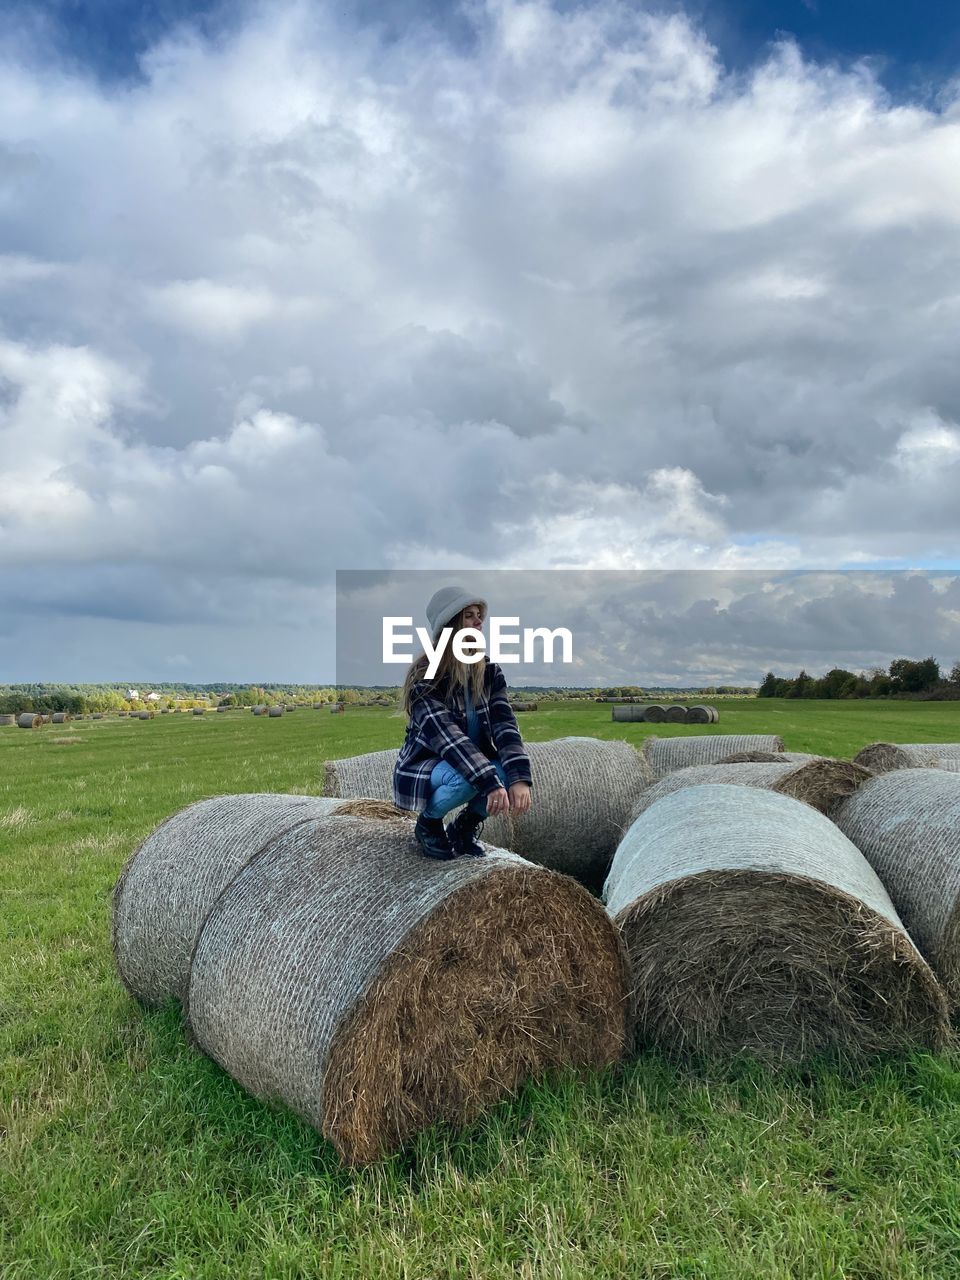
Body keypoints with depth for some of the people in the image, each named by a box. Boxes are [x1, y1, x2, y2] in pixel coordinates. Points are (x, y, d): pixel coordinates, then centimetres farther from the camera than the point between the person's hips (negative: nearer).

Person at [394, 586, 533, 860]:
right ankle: (428, 822, -3)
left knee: (515, 771, -24)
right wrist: (490, 782, -42)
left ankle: (466, 825, 4)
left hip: (474, 761, 5)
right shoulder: (424, 675, -21)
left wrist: (520, 778, -31)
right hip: (422, 769, -5)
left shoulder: (490, 671, -3)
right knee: (466, 777, -36)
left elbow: (504, 724, -15)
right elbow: (446, 735, -32)